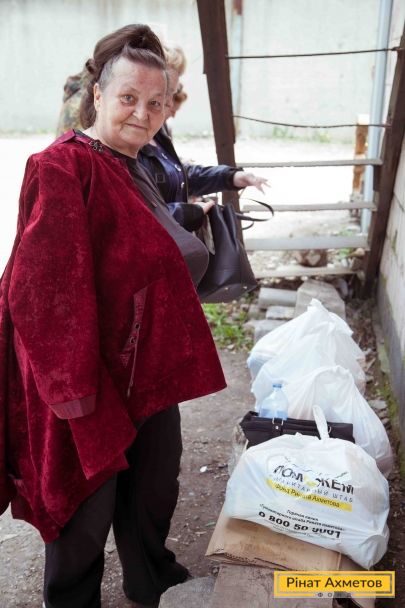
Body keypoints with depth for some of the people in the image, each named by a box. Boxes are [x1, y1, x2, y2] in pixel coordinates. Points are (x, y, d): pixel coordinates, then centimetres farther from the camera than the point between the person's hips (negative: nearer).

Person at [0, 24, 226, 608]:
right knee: (87, 502, 12)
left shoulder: (137, 170, 9)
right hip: (88, 378, -8)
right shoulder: (62, 167, -19)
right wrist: (74, 386, -24)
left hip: (148, 368, 9)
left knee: (154, 485, 23)